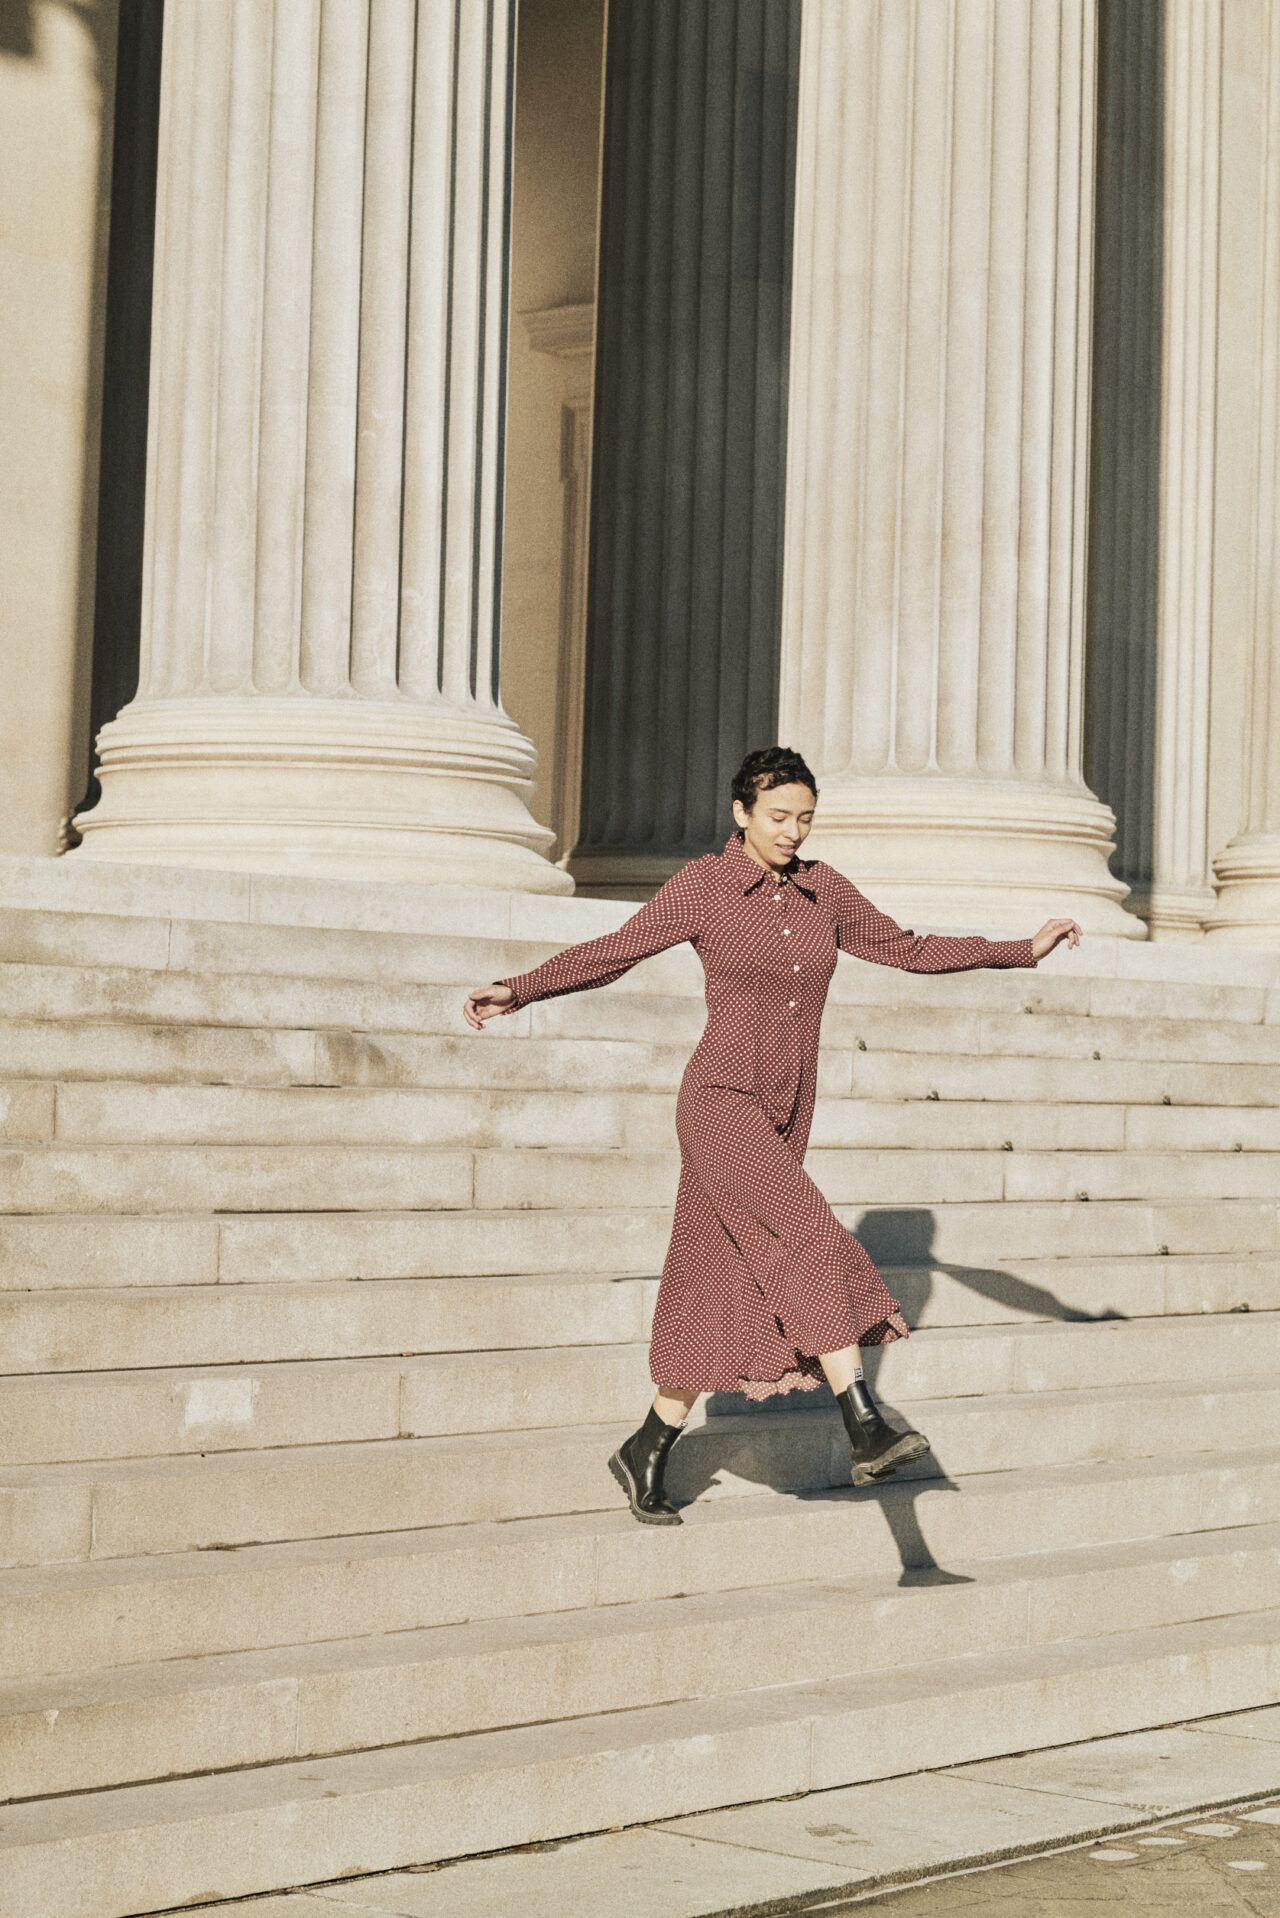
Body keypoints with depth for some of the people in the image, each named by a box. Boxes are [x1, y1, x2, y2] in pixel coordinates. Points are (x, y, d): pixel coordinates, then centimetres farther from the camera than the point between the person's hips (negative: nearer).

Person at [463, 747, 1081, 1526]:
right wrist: (516, 991, -12)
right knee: (811, 1244, -24)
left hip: (786, 1117, 6)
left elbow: (905, 948, 15)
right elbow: (610, 953, -2)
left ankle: (647, 1453, 21)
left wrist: (1024, 950, 13)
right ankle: (867, 1433, -28)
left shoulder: (822, 889, 9)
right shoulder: (702, 887, -4)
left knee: (727, 1296, 8)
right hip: (723, 1103, -6)